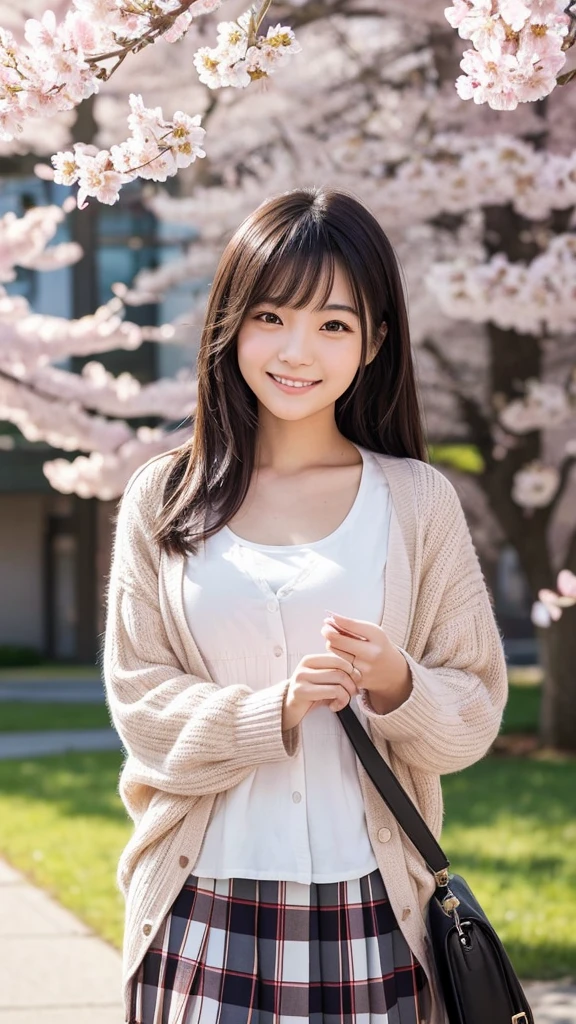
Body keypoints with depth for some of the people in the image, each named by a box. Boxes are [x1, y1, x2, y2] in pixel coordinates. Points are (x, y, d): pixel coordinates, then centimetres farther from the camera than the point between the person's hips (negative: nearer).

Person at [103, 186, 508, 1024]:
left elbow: (476, 713, 3)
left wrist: (395, 685, -18)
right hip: (207, 910, 0)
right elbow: (140, 701, 0)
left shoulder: (418, 500, 3)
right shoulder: (162, 500, 4)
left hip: (368, 907, 0)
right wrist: (275, 711, -17)